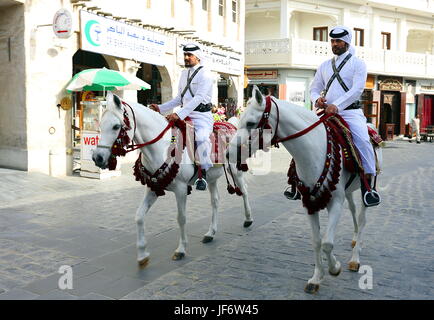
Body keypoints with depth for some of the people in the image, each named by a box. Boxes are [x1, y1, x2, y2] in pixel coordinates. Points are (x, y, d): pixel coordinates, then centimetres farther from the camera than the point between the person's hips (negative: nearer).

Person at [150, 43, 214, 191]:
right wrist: (160, 108, 13)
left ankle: (203, 175, -20)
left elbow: (198, 98, -21)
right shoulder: (184, 73, 17)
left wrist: (179, 114, -30)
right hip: (185, 114, 8)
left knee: (201, 138, -34)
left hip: (202, 116, -8)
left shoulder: (205, 74, -8)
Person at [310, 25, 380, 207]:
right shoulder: (324, 66, 20)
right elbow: (314, 88, 20)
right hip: (327, 112, 5)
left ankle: (367, 185, -23)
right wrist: (317, 99, -6)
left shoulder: (357, 64, 6)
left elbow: (357, 89, -9)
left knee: (362, 139, -29)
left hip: (350, 112, -5)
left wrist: (337, 105, -23)